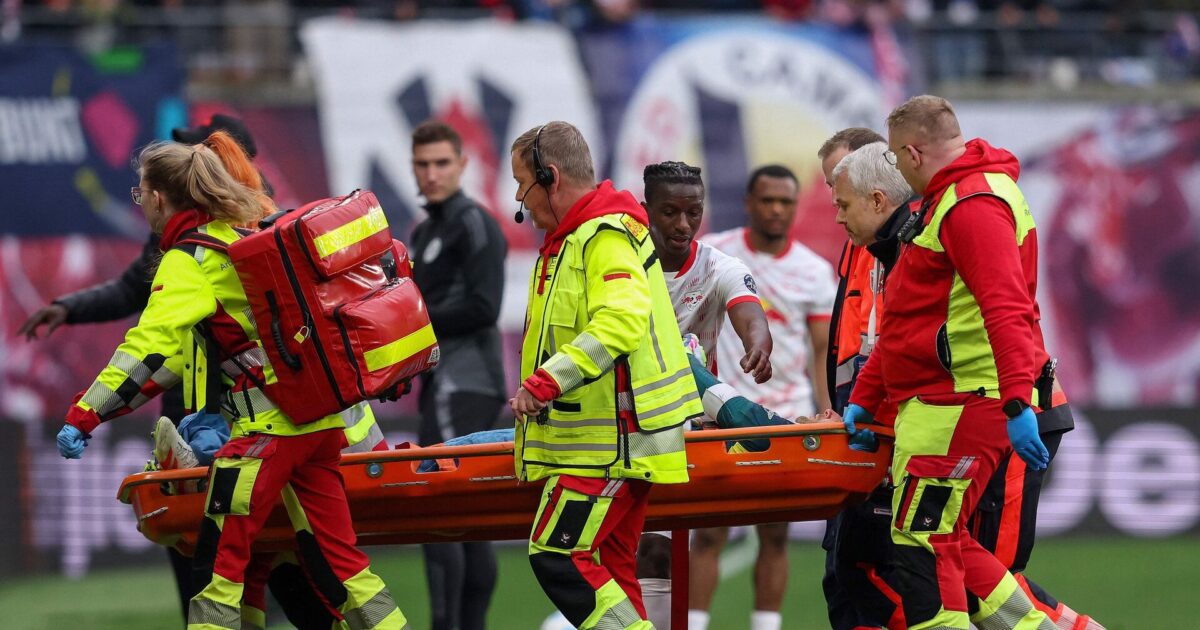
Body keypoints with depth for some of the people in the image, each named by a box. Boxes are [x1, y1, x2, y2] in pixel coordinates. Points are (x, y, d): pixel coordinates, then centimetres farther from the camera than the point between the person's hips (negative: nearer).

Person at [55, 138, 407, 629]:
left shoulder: (187, 261, -8)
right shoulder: (244, 232, 17)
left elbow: (150, 347, -19)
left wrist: (84, 414, -21)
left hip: (271, 423, -8)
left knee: (220, 555, -4)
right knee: (333, 552, 12)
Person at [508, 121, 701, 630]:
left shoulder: (606, 237, -15)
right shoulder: (576, 238, 19)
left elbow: (621, 321, -30)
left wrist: (548, 382, -33)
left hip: (614, 440, -11)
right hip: (615, 440, 11)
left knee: (557, 557, -14)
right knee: (608, 568, 11)